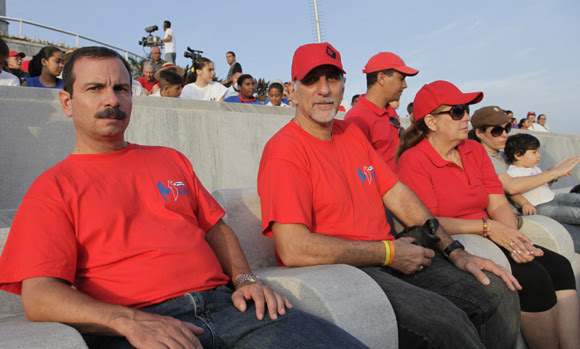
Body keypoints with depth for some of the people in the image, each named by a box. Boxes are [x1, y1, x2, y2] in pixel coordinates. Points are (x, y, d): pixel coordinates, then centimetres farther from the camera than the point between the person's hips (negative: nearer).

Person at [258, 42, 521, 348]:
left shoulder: (353, 133, 13)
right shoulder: (284, 150, -13)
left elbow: (398, 195, 14)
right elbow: (294, 249, -22)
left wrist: (455, 252, 4)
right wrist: (389, 252, -15)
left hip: (389, 259, 8)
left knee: (498, 293, -2)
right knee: (444, 320, -27)